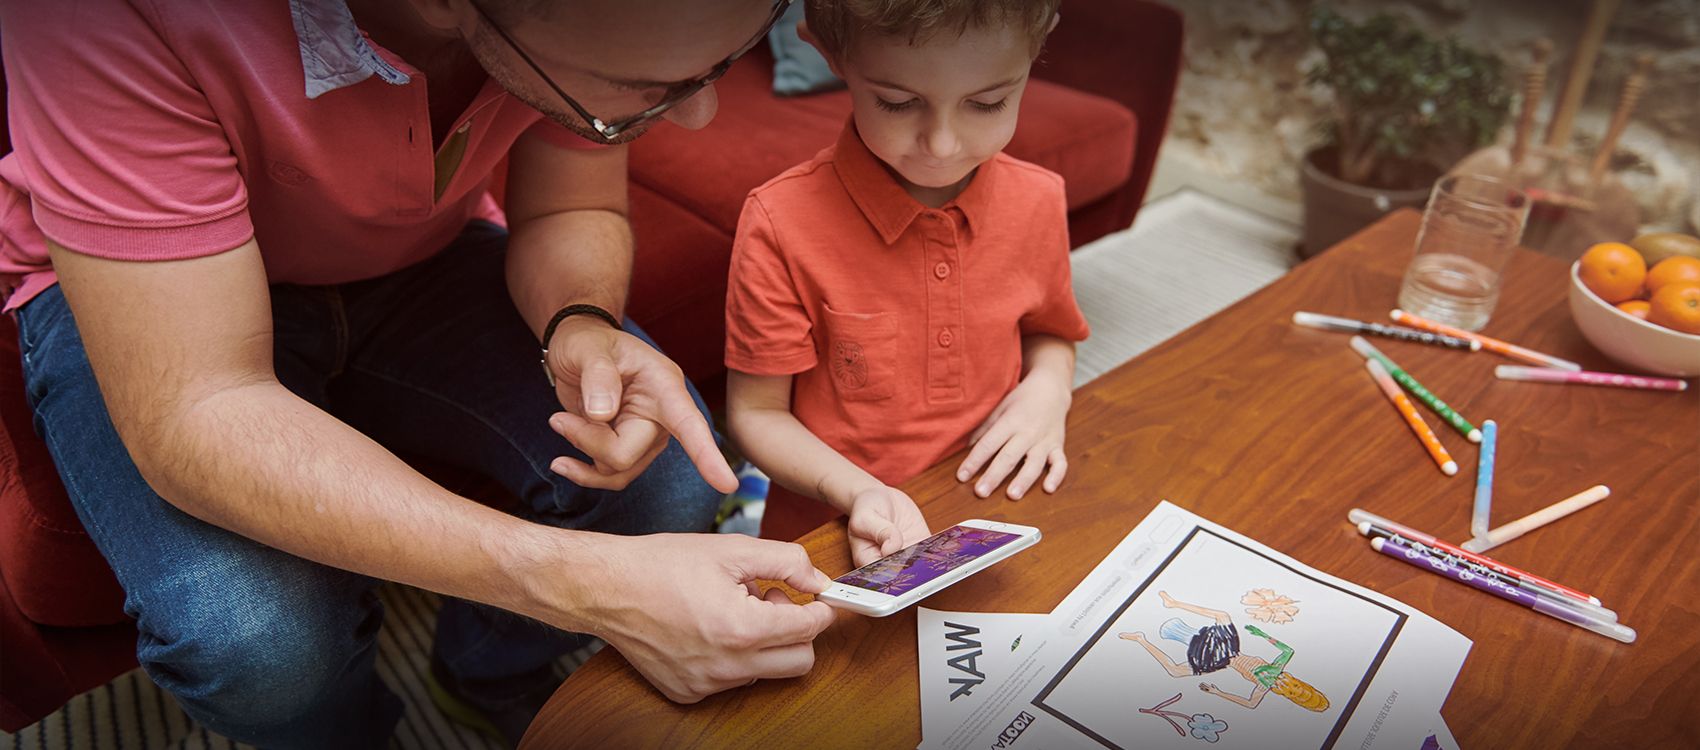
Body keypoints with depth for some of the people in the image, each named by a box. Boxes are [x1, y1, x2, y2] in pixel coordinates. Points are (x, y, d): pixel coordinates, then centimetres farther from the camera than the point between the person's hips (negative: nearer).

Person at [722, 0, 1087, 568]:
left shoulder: (1037, 202, -3)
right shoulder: (781, 225, -17)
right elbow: (756, 413, -8)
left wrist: (1047, 387, -4)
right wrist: (859, 493, -23)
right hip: (837, 534, -2)